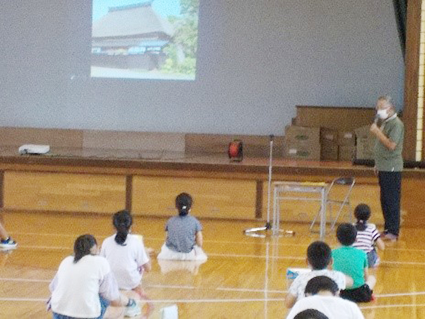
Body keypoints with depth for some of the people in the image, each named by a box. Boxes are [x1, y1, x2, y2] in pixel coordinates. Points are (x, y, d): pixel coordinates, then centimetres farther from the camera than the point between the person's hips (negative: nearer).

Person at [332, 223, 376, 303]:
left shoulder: (334, 254, 1)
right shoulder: (362, 254, 3)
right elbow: (366, 276, 13)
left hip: (340, 294, -1)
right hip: (360, 294, 1)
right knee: (372, 278, 33)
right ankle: (368, 294, 7)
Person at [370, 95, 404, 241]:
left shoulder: (396, 124, -14)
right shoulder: (385, 123, 15)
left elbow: (391, 145, -22)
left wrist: (377, 132, -19)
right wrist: (378, 164, 19)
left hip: (392, 169, -9)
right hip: (384, 168, 9)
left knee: (392, 201, -6)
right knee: (385, 201, 13)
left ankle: (393, 232, -3)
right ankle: (388, 229, 21)